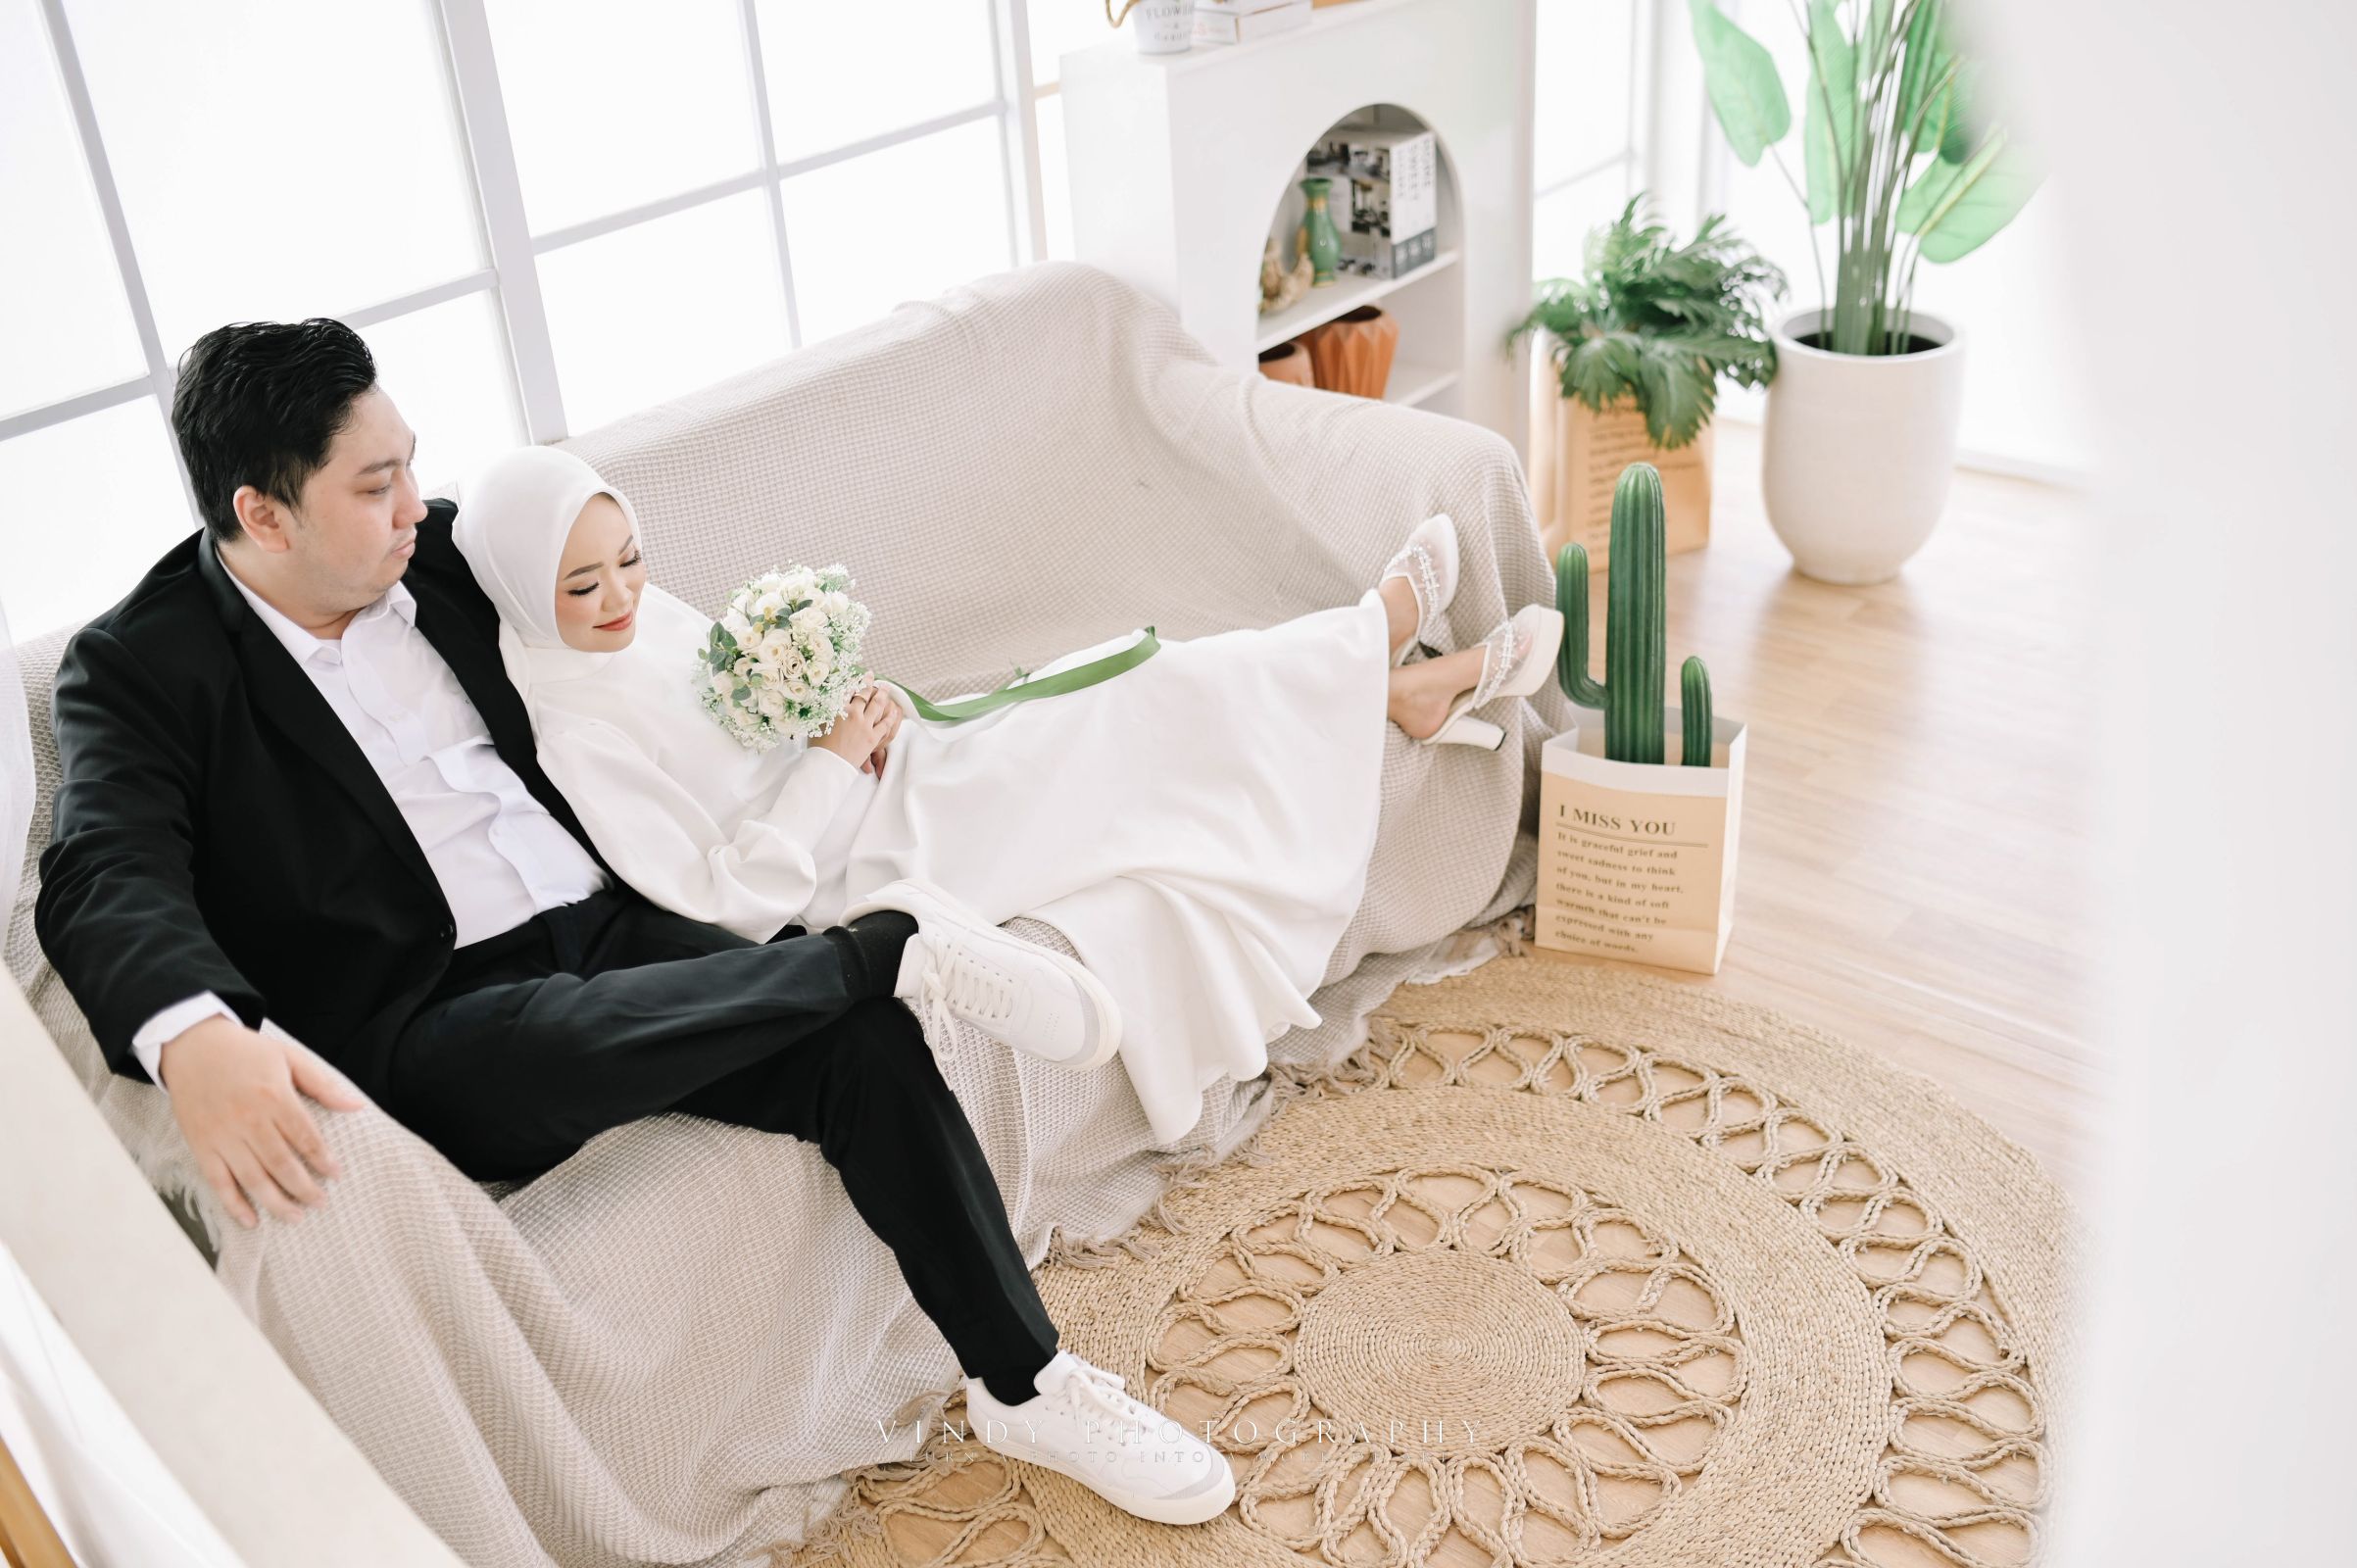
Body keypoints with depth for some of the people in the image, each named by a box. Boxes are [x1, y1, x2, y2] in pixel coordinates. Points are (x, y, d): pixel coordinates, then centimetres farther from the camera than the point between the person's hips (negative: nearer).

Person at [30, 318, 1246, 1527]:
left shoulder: (434, 554, 10)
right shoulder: (137, 668, -6)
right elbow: (106, 880, -22)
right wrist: (191, 1037, -45)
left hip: (608, 928, 5)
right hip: (430, 1022, -4)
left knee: (864, 1041, -19)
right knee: (566, 1043, -40)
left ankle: (1032, 1385, -9)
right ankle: (896, 945, -21)